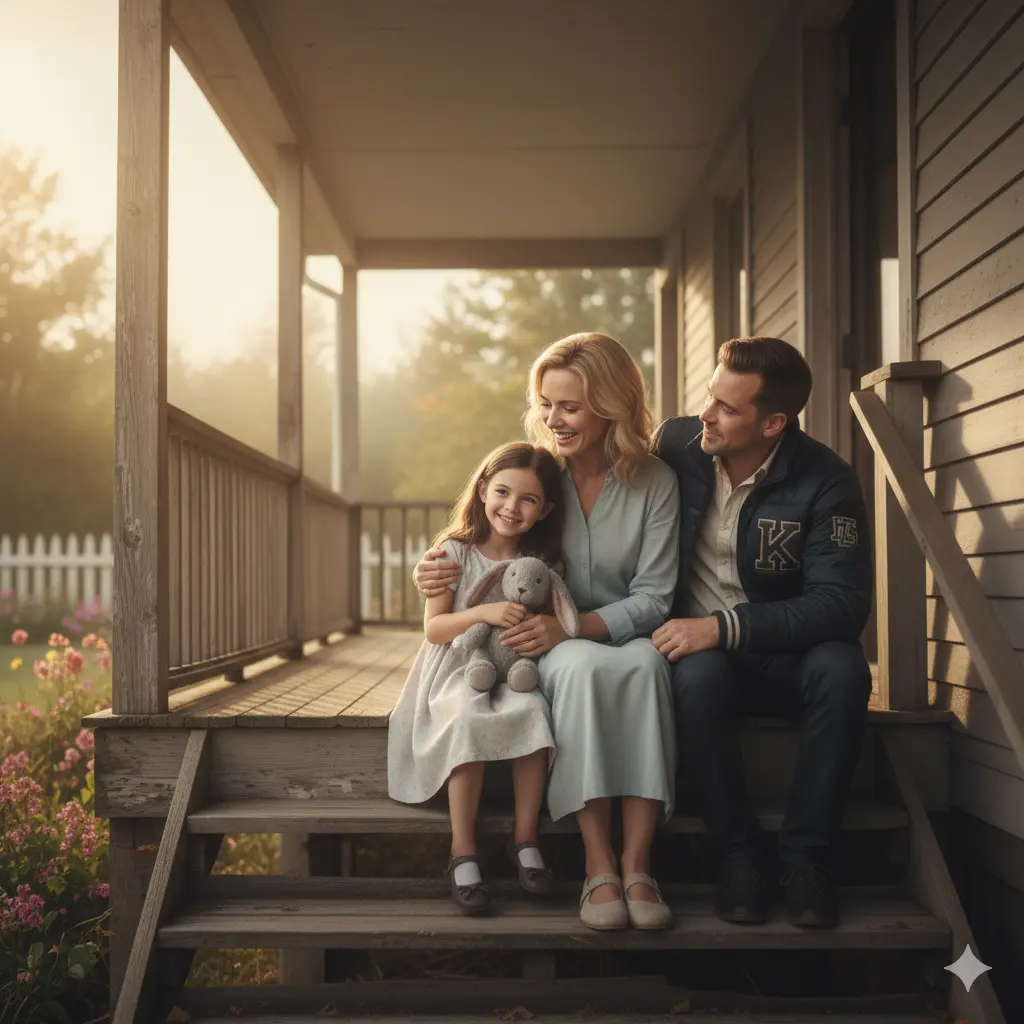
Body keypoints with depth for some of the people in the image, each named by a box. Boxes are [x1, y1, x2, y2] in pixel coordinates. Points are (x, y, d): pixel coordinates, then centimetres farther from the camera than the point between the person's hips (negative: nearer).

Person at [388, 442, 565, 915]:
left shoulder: (540, 563, 8)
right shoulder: (456, 551, 0)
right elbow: (433, 629, -4)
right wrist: (484, 613, -20)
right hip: (458, 669, -2)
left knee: (533, 712, -31)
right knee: (469, 720, -34)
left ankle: (526, 840, -16)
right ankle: (462, 853, -24)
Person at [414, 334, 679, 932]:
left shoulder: (654, 482, -3)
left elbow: (654, 597, -7)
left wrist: (573, 627, -23)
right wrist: (442, 575, -14)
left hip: (627, 636, 0)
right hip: (552, 648, 0)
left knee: (645, 664, -37)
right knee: (585, 667, -36)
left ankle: (637, 865, -35)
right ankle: (599, 868, -36)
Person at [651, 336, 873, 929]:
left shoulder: (826, 481, -13)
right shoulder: (676, 444, -4)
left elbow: (843, 603, -21)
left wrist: (724, 627, -29)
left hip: (784, 655, -1)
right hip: (697, 648, 1)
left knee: (841, 669, -33)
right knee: (698, 676, -34)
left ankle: (806, 857, -19)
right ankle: (738, 855, -20)